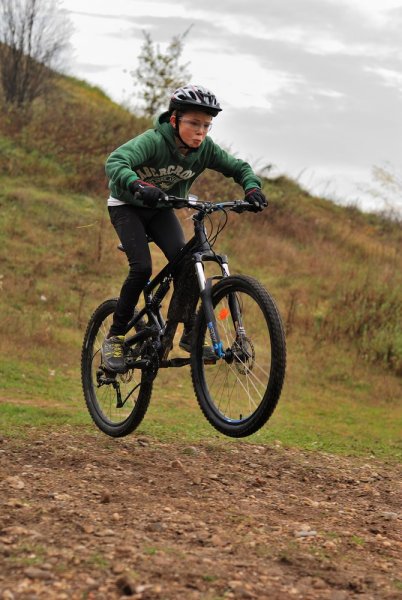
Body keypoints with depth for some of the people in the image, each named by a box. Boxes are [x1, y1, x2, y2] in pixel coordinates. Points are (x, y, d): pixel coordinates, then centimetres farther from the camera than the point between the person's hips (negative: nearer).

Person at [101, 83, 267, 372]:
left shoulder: (205, 148, -16)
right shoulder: (153, 141, -32)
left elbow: (239, 167, -7)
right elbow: (115, 162, -45)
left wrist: (252, 187, -29)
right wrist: (138, 186, -65)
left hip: (161, 209, 4)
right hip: (127, 206, -4)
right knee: (142, 267, -22)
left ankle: (191, 332, -3)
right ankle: (115, 337, -8)